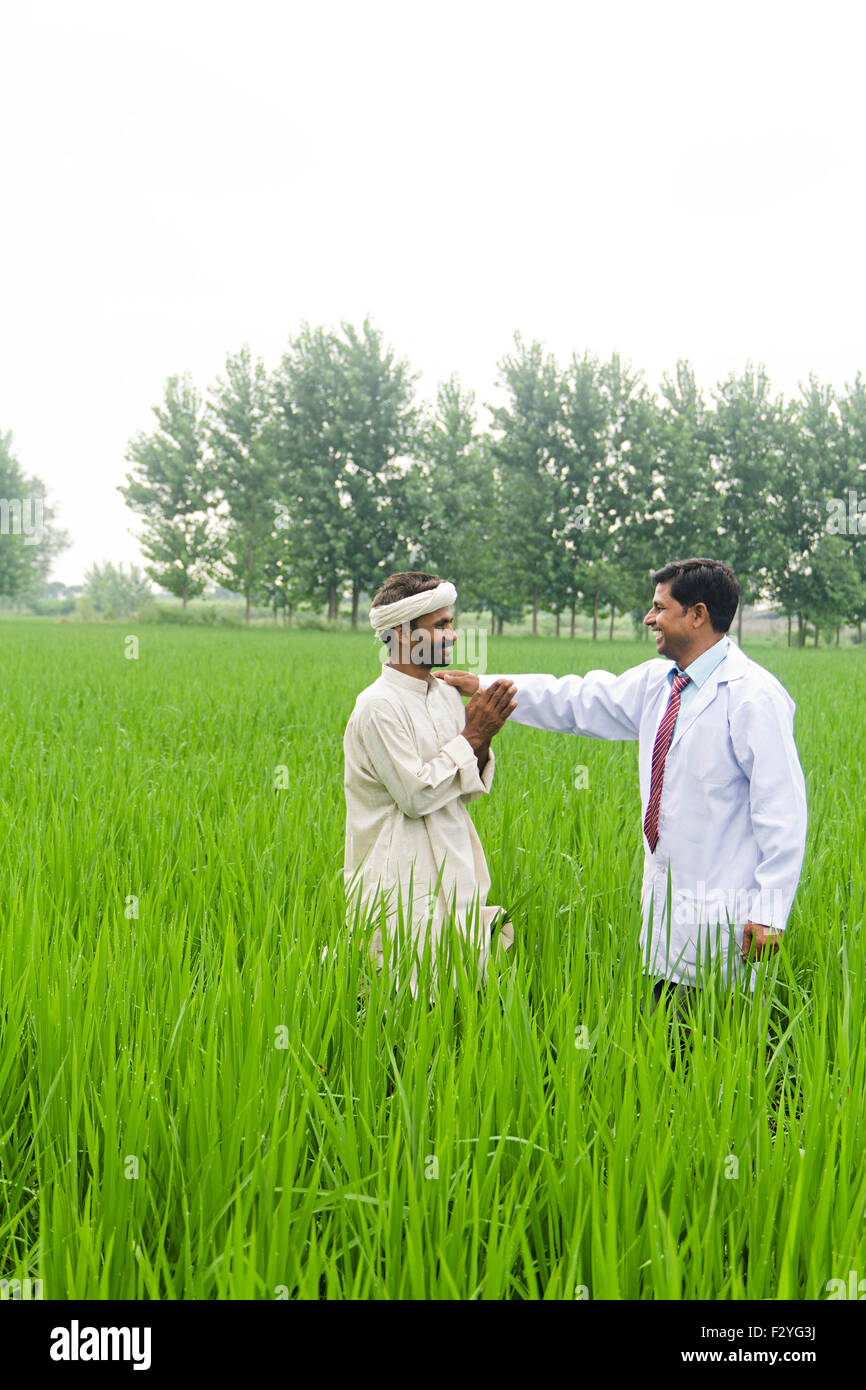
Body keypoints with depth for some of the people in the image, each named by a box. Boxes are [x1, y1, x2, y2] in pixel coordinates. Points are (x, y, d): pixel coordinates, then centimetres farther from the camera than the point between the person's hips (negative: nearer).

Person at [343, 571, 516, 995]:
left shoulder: (446, 695, 9)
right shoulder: (379, 705, -16)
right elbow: (416, 794, -19)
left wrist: (482, 739, -6)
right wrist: (471, 736, -14)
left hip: (452, 873, 8)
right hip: (404, 885, -8)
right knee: (413, 993, -5)